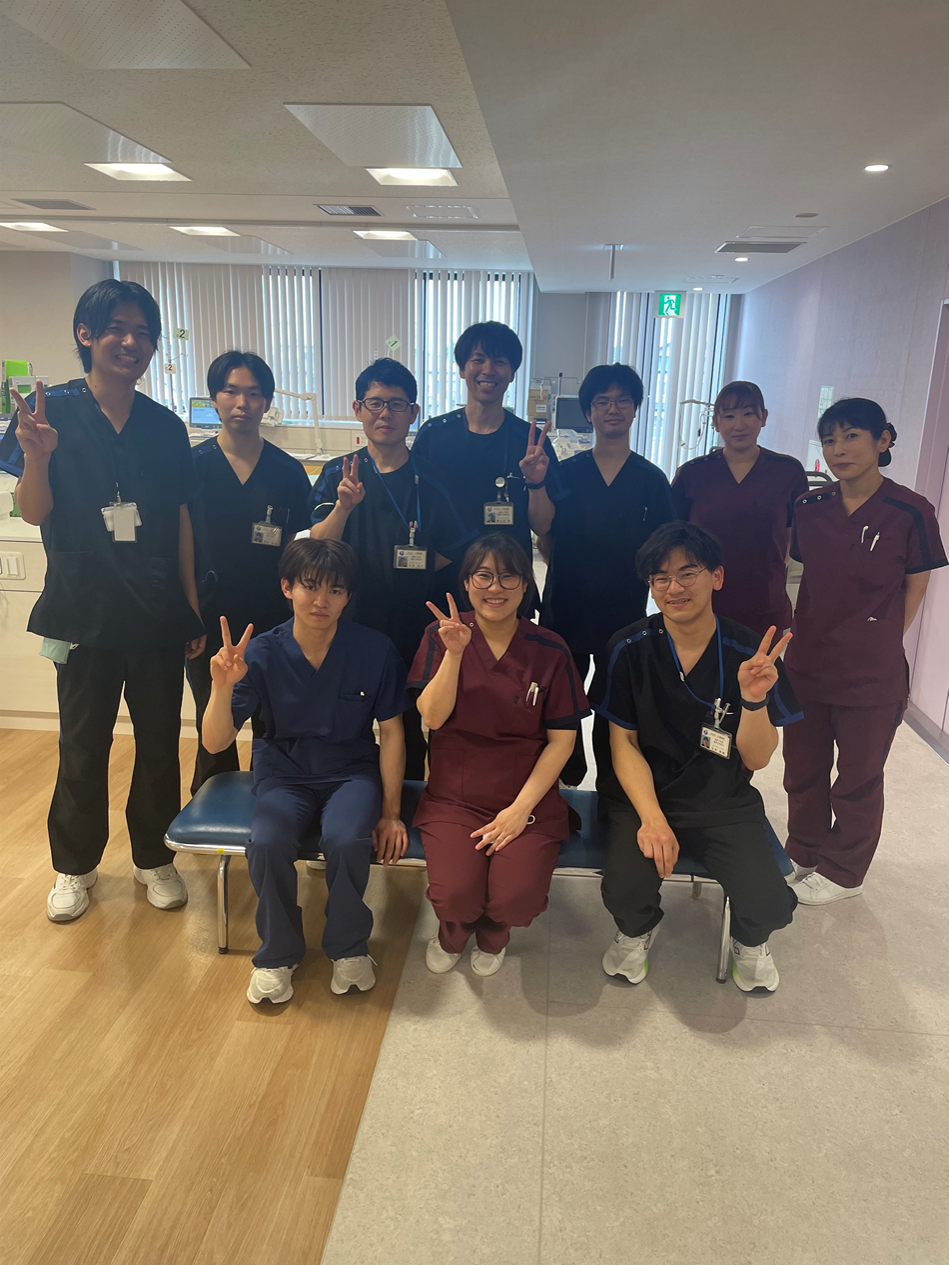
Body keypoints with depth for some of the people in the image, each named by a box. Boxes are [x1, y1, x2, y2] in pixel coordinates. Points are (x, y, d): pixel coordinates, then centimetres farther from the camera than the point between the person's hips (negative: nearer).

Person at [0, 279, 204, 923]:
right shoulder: (52, 411, -3)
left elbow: (181, 524, 7)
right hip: (85, 612, -2)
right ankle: (75, 866, 30)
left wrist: (194, 609, 5)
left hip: (159, 613, 2)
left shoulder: (166, 427, 5)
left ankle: (155, 857, 30)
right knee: (83, 748, 9)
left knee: (160, 744, 10)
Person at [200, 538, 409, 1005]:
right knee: (268, 842, -29)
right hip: (284, 773, 1)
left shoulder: (375, 650, -12)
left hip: (352, 772, 0)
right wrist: (223, 686, -34)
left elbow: (391, 732, -4)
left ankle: (348, 948, -1)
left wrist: (390, 812, -6)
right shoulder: (263, 653, -12)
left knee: (346, 839, -31)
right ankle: (277, 954, 1)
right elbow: (215, 742, -14)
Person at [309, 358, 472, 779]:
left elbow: (453, 555, 6)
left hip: (412, 627, 0)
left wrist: (414, 565, -9)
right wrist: (343, 506, -25)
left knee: (408, 729, 11)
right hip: (349, 622, 0)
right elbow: (318, 550, -9)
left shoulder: (431, 481, 1)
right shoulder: (339, 474, 1)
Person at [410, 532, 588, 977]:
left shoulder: (549, 650, -1)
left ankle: (493, 931, 20)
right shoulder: (440, 637, 1)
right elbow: (433, 717, -8)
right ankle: (454, 929, 20)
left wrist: (521, 808, -9)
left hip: (529, 799, 0)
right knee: (455, 894, -21)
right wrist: (455, 653, -21)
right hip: (454, 796, 0)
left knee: (517, 899, -20)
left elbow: (562, 739, -1)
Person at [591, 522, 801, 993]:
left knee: (769, 904, -20)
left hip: (724, 803, 1)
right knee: (625, 890, -25)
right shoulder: (630, 648, -7)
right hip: (641, 795, 0)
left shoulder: (750, 653, -7)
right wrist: (652, 818, -17)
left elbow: (756, 759, -4)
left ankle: (749, 941, 21)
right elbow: (624, 745, -4)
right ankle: (636, 933, 15)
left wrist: (754, 700, -23)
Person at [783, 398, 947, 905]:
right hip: (806, 665, 4)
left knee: (858, 779, 14)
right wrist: (790, 628, 4)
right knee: (802, 769, 18)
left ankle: (842, 871, 35)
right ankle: (803, 853, 40)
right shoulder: (810, 508, -1)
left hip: (872, 675, -4)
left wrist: (877, 643, -3)